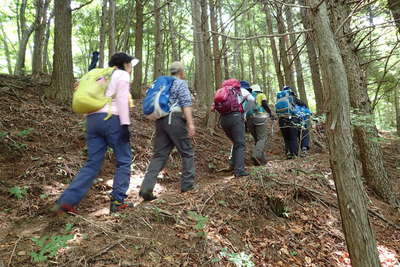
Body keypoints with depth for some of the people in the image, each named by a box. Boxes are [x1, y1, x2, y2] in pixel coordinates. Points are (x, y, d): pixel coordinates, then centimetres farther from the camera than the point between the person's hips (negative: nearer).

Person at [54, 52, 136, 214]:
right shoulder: (122, 75, 3)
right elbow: (122, 99, -10)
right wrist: (125, 124, -15)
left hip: (92, 119, 7)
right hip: (112, 119, -7)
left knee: (93, 164, 9)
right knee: (124, 160, 6)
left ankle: (66, 201, 2)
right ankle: (117, 202, 5)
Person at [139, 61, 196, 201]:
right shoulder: (181, 83, 1)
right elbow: (186, 103, -13)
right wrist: (191, 123, -20)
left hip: (160, 120, 7)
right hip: (175, 120, -7)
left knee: (159, 155, 5)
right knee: (187, 152, 8)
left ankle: (146, 188, -5)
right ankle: (187, 184, 13)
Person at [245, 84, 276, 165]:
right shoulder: (261, 95, 17)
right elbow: (265, 104, -4)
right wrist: (271, 114, -1)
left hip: (249, 119, 4)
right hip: (260, 118, -4)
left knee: (257, 139, 11)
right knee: (262, 139, -6)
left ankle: (262, 160, 9)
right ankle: (256, 154, -30)